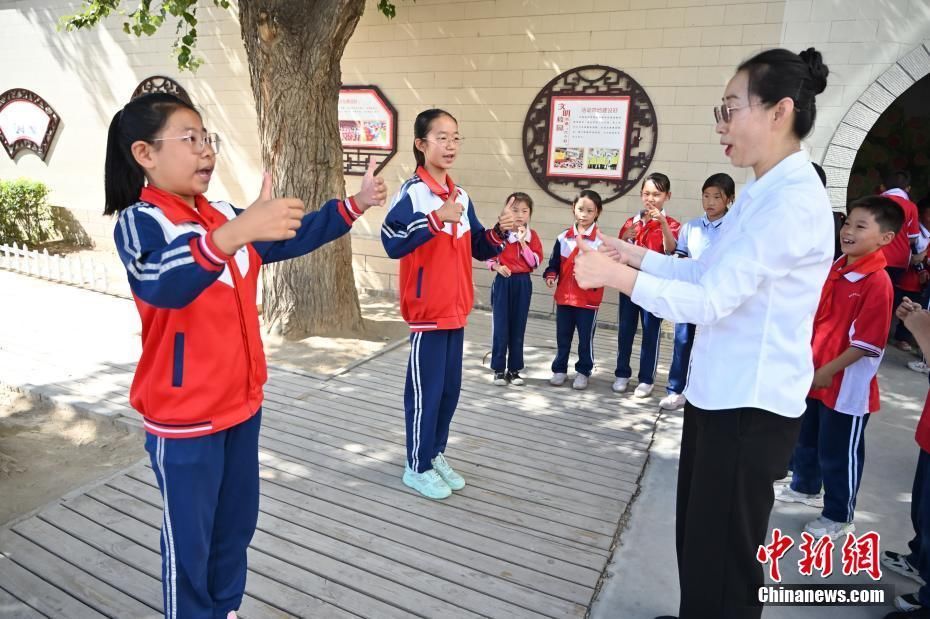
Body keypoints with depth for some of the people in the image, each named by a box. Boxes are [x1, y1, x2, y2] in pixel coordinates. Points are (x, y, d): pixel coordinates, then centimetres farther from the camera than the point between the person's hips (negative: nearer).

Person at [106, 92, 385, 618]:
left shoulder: (224, 216, 6)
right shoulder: (139, 221, -17)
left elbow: (292, 238, 14)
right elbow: (165, 284, -39)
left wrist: (355, 205, 6)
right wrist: (236, 233, -56)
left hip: (242, 401, 8)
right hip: (184, 416, -7)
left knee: (237, 522, 22)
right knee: (189, 539, 9)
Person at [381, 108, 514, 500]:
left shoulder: (462, 196, 10)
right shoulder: (412, 192, -12)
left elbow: (479, 249, 15)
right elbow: (392, 242, -28)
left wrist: (500, 232, -4)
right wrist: (437, 218, -34)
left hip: (456, 309, 7)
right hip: (427, 309, -7)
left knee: (450, 388, 15)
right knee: (425, 390, 2)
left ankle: (436, 454, 33)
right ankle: (417, 467, 20)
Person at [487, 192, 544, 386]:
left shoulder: (532, 236, 2)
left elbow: (535, 262, -6)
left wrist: (523, 242, -13)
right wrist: (497, 267, -15)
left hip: (523, 284, 2)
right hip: (503, 283, -2)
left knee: (518, 327, 7)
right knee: (500, 326, 0)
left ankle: (514, 369, 18)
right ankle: (499, 369, 11)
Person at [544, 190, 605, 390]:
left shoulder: (601, 240, -7)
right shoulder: (563, 238, 4)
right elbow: (554, 263, 8)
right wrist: (550, 275, -11)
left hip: (588, 299, -3)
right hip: (564, 296, 3)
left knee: (586, 338, 8)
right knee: (562, 336, 13)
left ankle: (583, 371, 24)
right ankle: (560, 369, 27)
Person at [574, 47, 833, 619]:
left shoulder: (794, 200, -21)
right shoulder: (764, 193, 11)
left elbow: (711, 300, -26)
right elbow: (708, 271, 15)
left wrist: (616, 275, -21)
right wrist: (635, 254, 7)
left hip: (750, 407, -10)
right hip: (720, 395, 10)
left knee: (723, 557, 7)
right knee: (698, 539, 24)